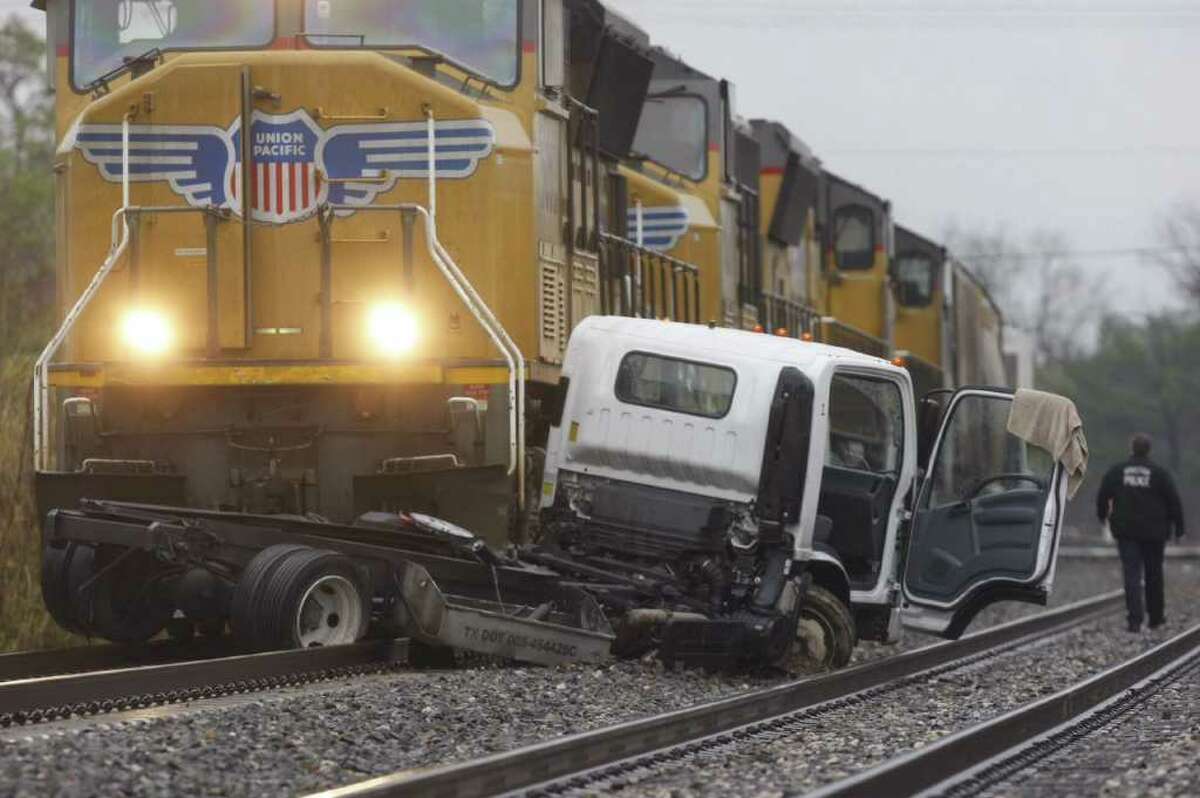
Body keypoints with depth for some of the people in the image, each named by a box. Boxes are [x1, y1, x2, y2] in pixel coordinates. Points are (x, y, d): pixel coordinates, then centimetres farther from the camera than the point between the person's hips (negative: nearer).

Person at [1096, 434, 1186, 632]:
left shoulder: (1116, 471, 0)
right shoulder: (1160, 473, -5)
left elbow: (1102, 496, 5)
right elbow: (1174, 502, -4)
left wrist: (1103, 515, 24)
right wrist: (1178, 526, 5)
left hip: (1126, 532, 1)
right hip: (1153, 532, -1)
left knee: (1132, 574, -2)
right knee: (1154, 574, 14)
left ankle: (1135, 619, -16)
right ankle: (1156, 617, 24)